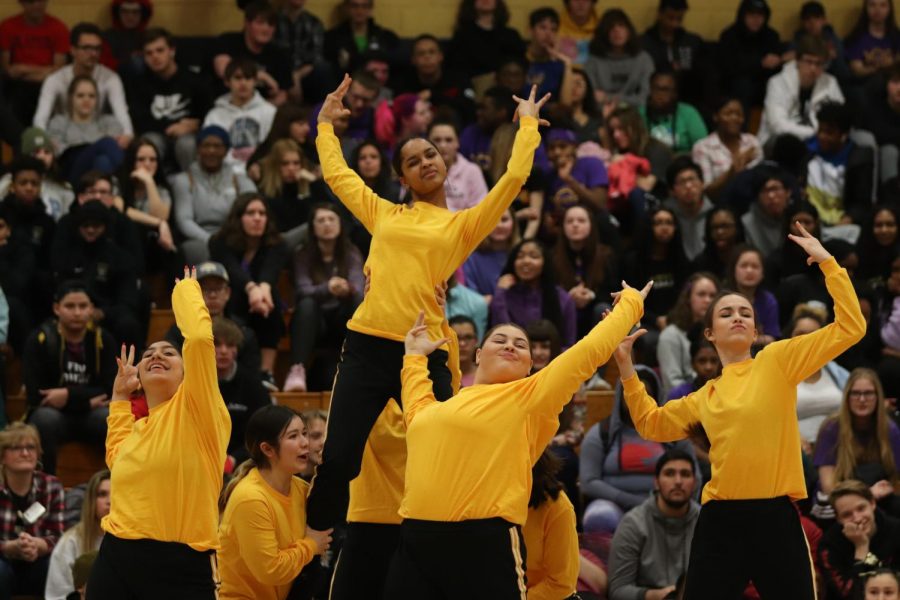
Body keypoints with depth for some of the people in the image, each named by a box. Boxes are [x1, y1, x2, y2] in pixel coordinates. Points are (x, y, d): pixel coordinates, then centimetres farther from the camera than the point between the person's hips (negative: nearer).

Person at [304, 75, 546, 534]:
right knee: (337, 462, -4)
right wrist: (326, 122, 35)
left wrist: (528, 125, 14)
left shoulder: (462, 225, 11)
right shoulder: (384, 215, 16)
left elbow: (513, 178, 4)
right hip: (367, 346, 1)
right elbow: (336, 173, 27)